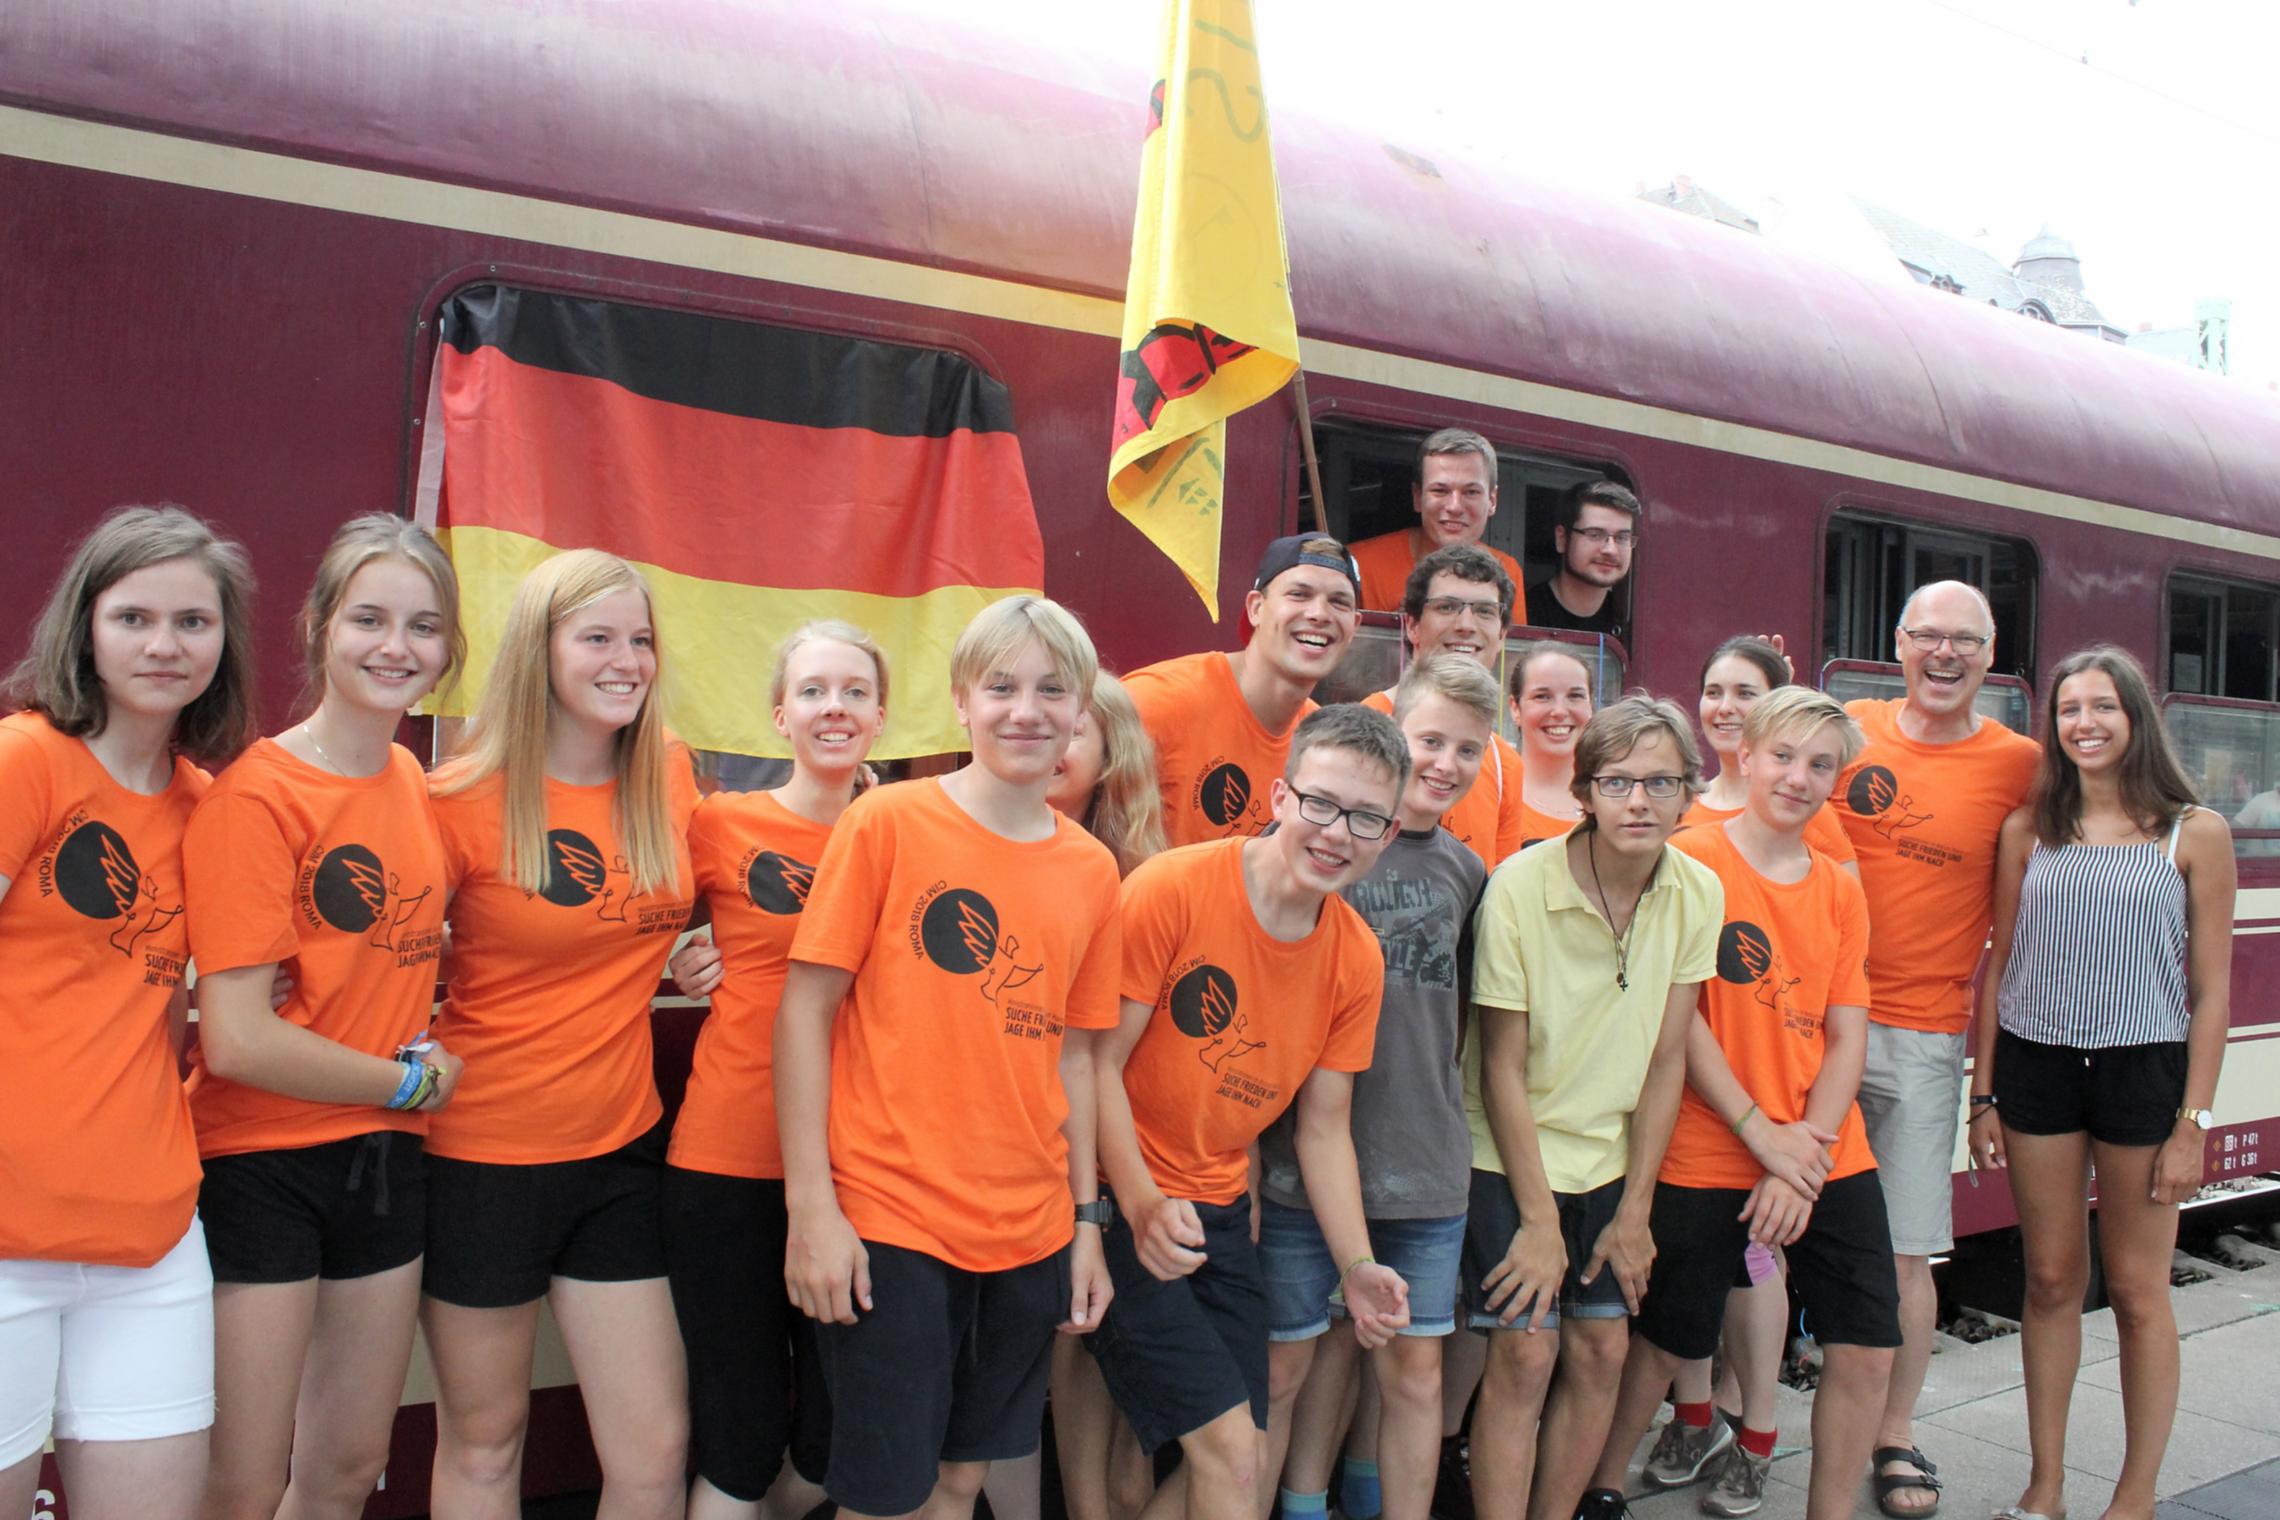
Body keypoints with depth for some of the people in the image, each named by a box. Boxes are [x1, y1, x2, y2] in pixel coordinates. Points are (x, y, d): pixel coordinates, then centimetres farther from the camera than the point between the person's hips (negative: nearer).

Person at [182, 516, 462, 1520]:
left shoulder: (414, 783, 5)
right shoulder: (254, 795, -15)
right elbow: (237, 1041, -19)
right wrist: (412, 1079, -9)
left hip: (383, 1156, 7)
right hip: (262, 1163, -6)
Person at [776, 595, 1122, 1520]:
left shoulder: (1092, 870, 5)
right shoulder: (888, 822, -7)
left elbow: (1071, 1053, 11)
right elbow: (805, 1008, -7)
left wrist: (1085, 1219, 11)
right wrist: (811, 1206, -11)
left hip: (1030, 1236, 4)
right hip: (887, 1228, -4)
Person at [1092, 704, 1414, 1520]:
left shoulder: (1358, 958, 0)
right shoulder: (1172, 888, -18)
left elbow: (1323, 1127, 7)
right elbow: (1100, 1061, -15)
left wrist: (1355, 1264, -4)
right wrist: (1142, 1206, -23)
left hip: (1220, 1214, 6)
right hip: (1124, 1204, -6)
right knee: (1231, 1450, -11)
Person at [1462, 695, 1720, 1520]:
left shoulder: (1698, 894, -8)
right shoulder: (1519, 887, -21)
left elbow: (1666, 1059, -2)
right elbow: (1504, 1067, -15)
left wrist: (1634, 1211, -1)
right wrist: (1538, 1221, -12)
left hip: (1610, 1159, 4)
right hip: (1509, 1156, -4)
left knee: (1602, 1349, 6)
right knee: (1526, 1352, -8)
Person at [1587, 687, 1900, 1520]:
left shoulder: (1840, 892, 8)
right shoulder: (1691, 859, -7)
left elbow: (1847, 1037, 5)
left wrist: (1808, 1148, -9)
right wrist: (1760, 1132, -14)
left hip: (1828, 1157, 5)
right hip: (1704, 1158, -5)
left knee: (1866, 1348, 3)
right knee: (1662, 1342, 7)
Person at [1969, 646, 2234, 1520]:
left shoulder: (2195, 834, -1)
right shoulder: (2028, 831, 5)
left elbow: (2211, 990, -1)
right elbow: (1999, 967, 8)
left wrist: (2193, 1122, -6)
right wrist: (1983, 1096, 5)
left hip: (2144, 1070, -2)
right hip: (2035, 1066, 2)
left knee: (2138, 1290, 5)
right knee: (2051, 1282, 9)